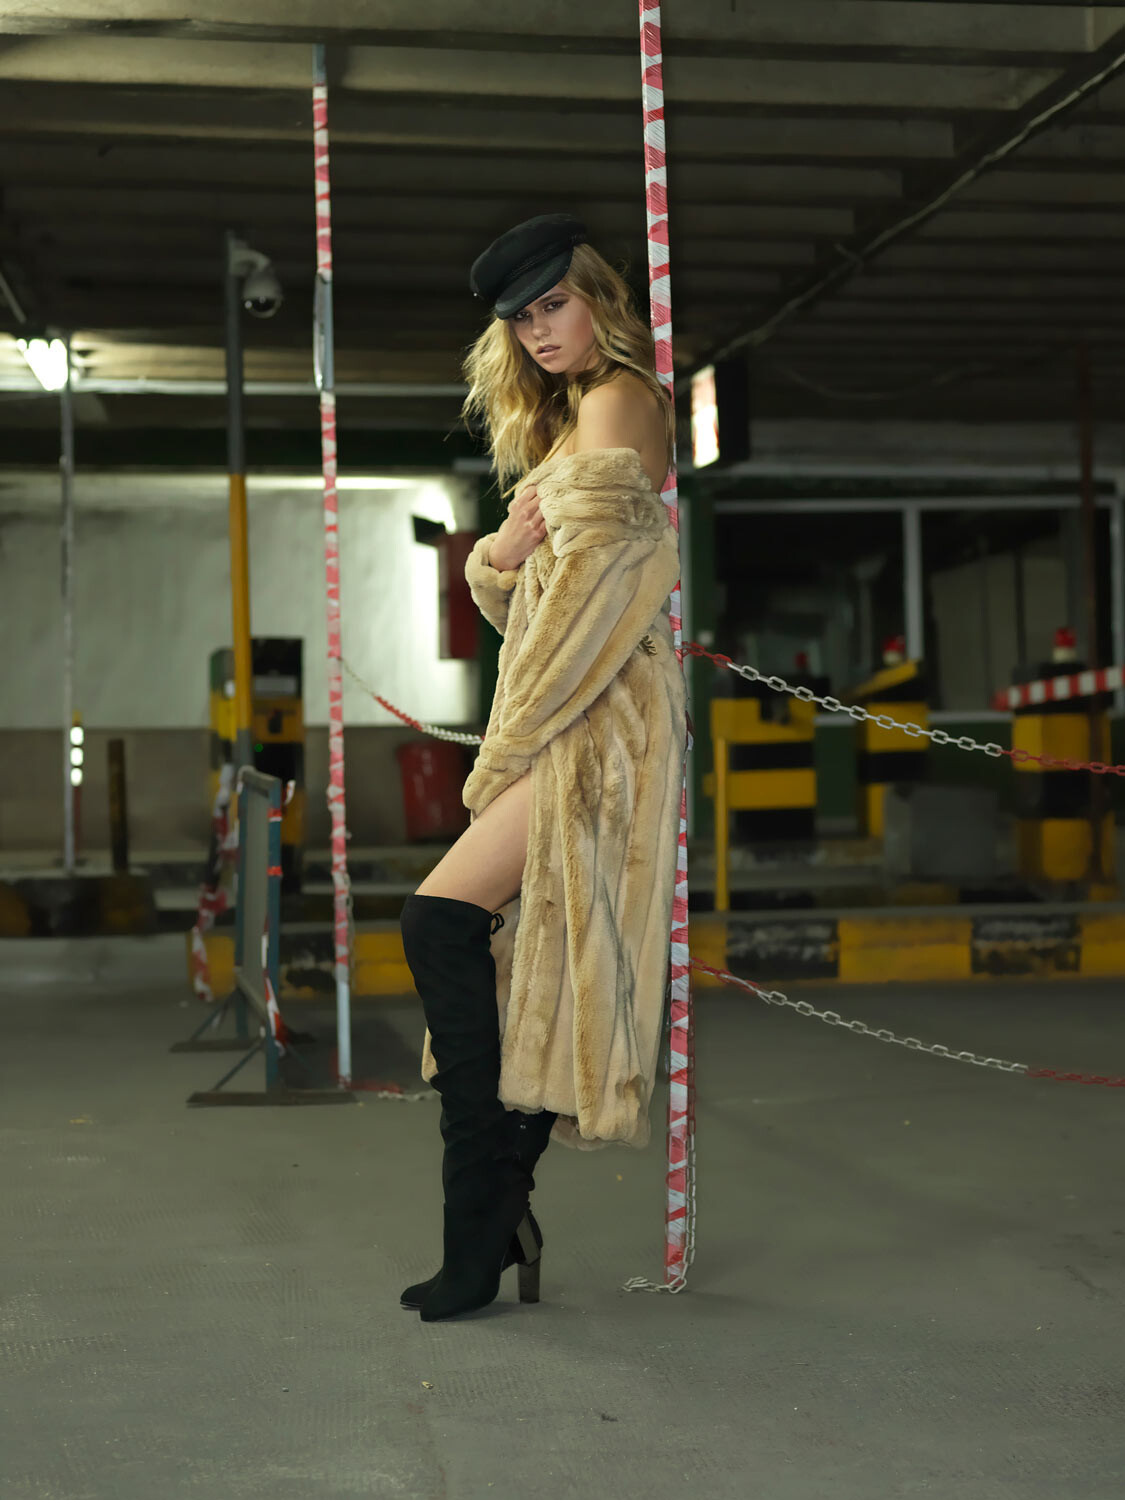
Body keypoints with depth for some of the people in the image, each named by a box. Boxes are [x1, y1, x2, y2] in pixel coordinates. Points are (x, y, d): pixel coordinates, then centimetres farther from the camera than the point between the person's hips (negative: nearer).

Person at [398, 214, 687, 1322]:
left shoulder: (618, 401, -3)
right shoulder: (563, 418, 26)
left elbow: (590, 582, -13)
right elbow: (516, 597, 25)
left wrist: (502, 753, -11)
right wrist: (501, 549, 0)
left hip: (600, 722, -9)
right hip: (557, 727, 9)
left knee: (441, 920, -19)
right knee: (523, 953, 2)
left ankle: (483, 1220, -16)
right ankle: (497, 1226, 2)